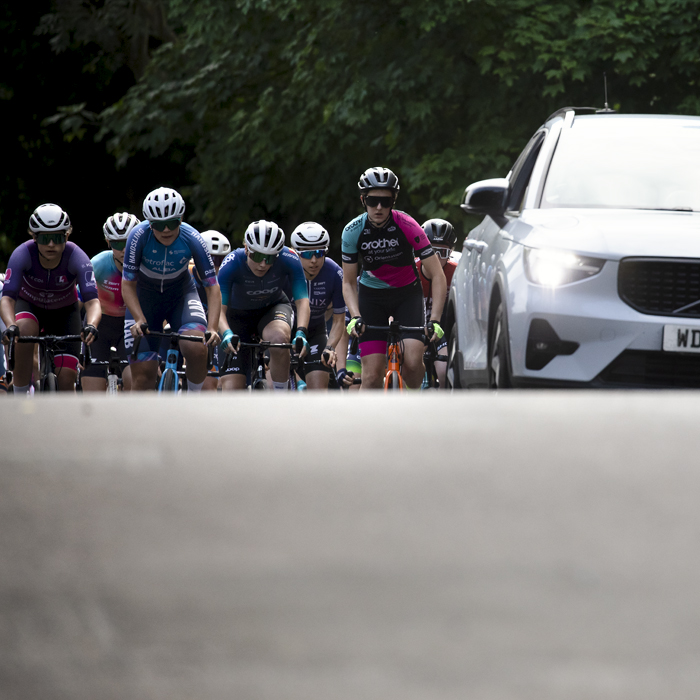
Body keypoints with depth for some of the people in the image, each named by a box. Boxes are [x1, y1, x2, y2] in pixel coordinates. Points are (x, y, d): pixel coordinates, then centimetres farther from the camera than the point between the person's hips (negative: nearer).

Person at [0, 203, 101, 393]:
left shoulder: (76, 258, -31)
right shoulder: (22, 254, -31)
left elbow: (92, 301, -39)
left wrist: (91, 326, -60)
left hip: (64, 311, 1)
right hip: (29, 306, -1)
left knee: (66, 380, -12)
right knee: (24, 331, -36)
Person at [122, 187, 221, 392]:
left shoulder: (192, 239, -25)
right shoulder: (139, 236, -27)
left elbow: (212, 287, -21)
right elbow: (128, 285, -21)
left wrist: (212, 328, -34)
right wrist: (140, 320, -36)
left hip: (181, 296, 0)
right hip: (145, 298, 0)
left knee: (196, 349, -28)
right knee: (143, 375, -8)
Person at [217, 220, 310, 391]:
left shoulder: (289, 260, -27)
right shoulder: (231, 263, -29)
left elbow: (302, 300, -27)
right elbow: (219, 307, -31)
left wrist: (301, 332, -45)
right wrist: (226, 334, -51)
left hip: (273, 309, 0)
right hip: (239, 316, 0)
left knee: (279, 338, -38)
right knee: (231, 392, -13)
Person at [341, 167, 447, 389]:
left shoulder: (407, 226, -22)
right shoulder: (353, 231, -17)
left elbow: (438, 276, -20)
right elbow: (348, 283, -5)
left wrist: (434, 320, -29)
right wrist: (355, 317, -22)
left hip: (407, 294, -1)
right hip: (372, 296, 1)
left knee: (412, 362, -22)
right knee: (372, 375, -10)